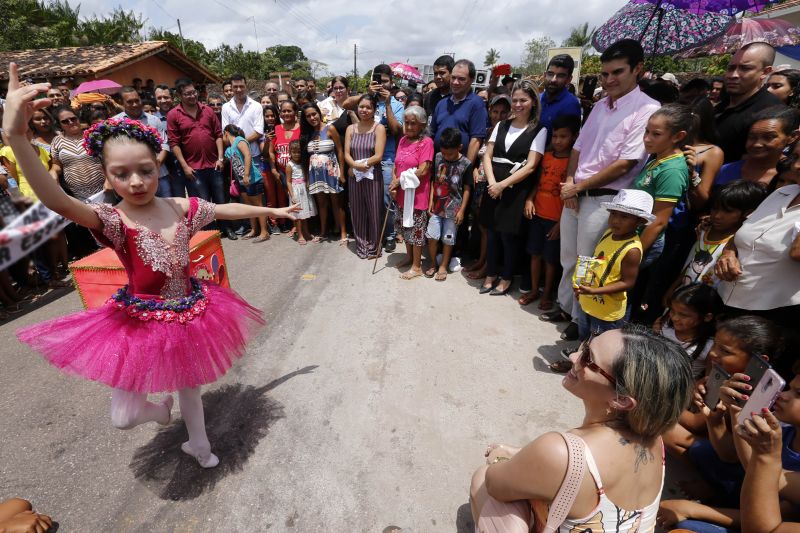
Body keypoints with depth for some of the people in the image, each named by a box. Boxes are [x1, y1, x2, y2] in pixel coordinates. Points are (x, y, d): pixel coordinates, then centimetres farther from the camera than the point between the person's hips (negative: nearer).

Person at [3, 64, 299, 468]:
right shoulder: (113, 221, -20)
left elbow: (227, 210, 4)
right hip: (140, 323, -3)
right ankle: (160, 408, 43)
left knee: (189, 383, 26)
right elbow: (57, 202, -38)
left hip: (190, 312, 3)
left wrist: (274, 210, 12)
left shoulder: (180, 207, -8)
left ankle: (198, 443, 52)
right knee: (124, 416, 4)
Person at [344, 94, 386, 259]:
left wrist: (359, 164, -13)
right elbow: (346, 154, 2)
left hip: (373, 176, -4)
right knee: (357, 212, 10)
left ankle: (373, 248, 20)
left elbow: (378, 156, -13)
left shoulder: (379, 128, -3)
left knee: (373, 212, 5)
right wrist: (356, 166, -17)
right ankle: (361, 246, 24)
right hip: (354, 176, 4)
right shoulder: (350, 128, 9)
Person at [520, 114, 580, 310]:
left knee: (550, 258, 6)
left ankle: (547, 294, 23)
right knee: (535, 254, 12)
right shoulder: (546, 156, 6)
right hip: (537, 213, 5)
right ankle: (534, 290, 27)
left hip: (556, 218, -5)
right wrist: (529, 199, -3)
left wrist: (561, 223, -14)